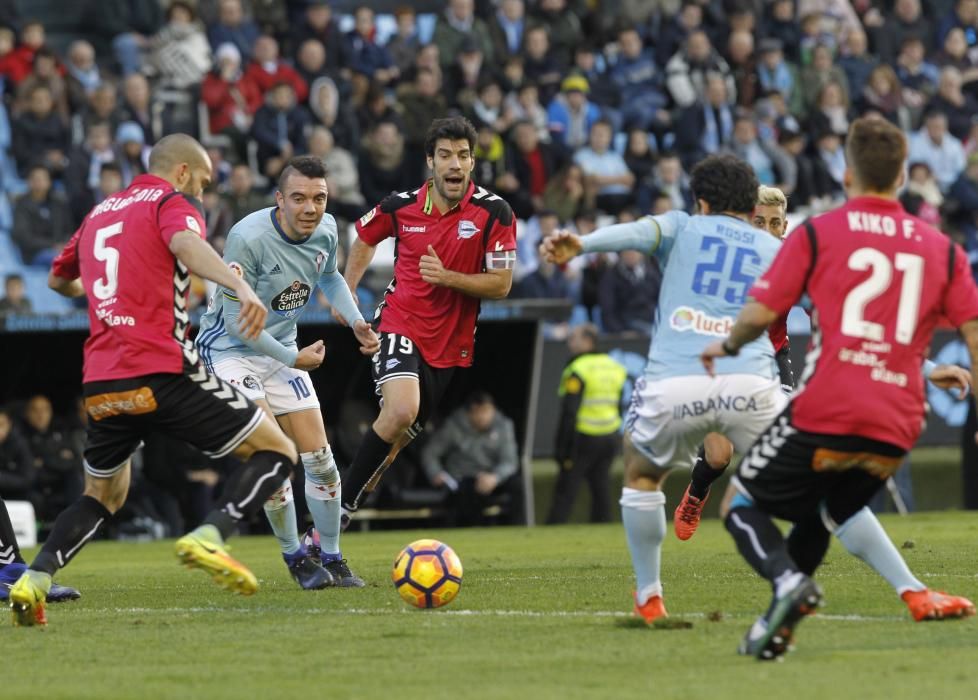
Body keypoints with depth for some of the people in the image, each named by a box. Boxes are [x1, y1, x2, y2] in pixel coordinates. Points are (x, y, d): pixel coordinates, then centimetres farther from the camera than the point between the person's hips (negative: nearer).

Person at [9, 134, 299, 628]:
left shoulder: (99, 213, 23)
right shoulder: (172, 202, 3)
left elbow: (58, 280, 39)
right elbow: (186, 245, -22)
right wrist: (241, 286, -37)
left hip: (100, 383, 7)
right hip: (162, 373, -7)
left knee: (102, 496, 26)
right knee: (276, 451, 3)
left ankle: (34, 581, 3)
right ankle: (208, 537, -20)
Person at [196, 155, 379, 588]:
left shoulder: (325, 231, -7)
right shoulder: (247, 239, -29)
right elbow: (237, 323, -24)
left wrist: (356, 321, 2)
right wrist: (293, 359, -17)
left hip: (281, 349, 6)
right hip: (229, 350, -6)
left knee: (319, 458, 2)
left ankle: (331, 560, 17)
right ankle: (295, 558, 0)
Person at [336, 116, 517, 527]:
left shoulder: (494, 212, -10)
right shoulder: (401, 207, -5)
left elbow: (501, 285, -10)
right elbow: (365, 236, 18)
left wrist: (447, 277, -23)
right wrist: (347, 292, 15)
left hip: (451, 340, 2)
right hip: (401, 326, -2)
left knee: (402, 432, 9)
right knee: (400, 411, -26)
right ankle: (338, 510, -18)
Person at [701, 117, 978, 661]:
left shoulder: (818, 233, 2)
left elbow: (760, 314, -2)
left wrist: (727, 346, 18)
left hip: (825, 411, -4)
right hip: (898, 426, 5)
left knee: (745, 501, 11)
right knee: (840, 504, 31)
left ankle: (788, 580, -16)